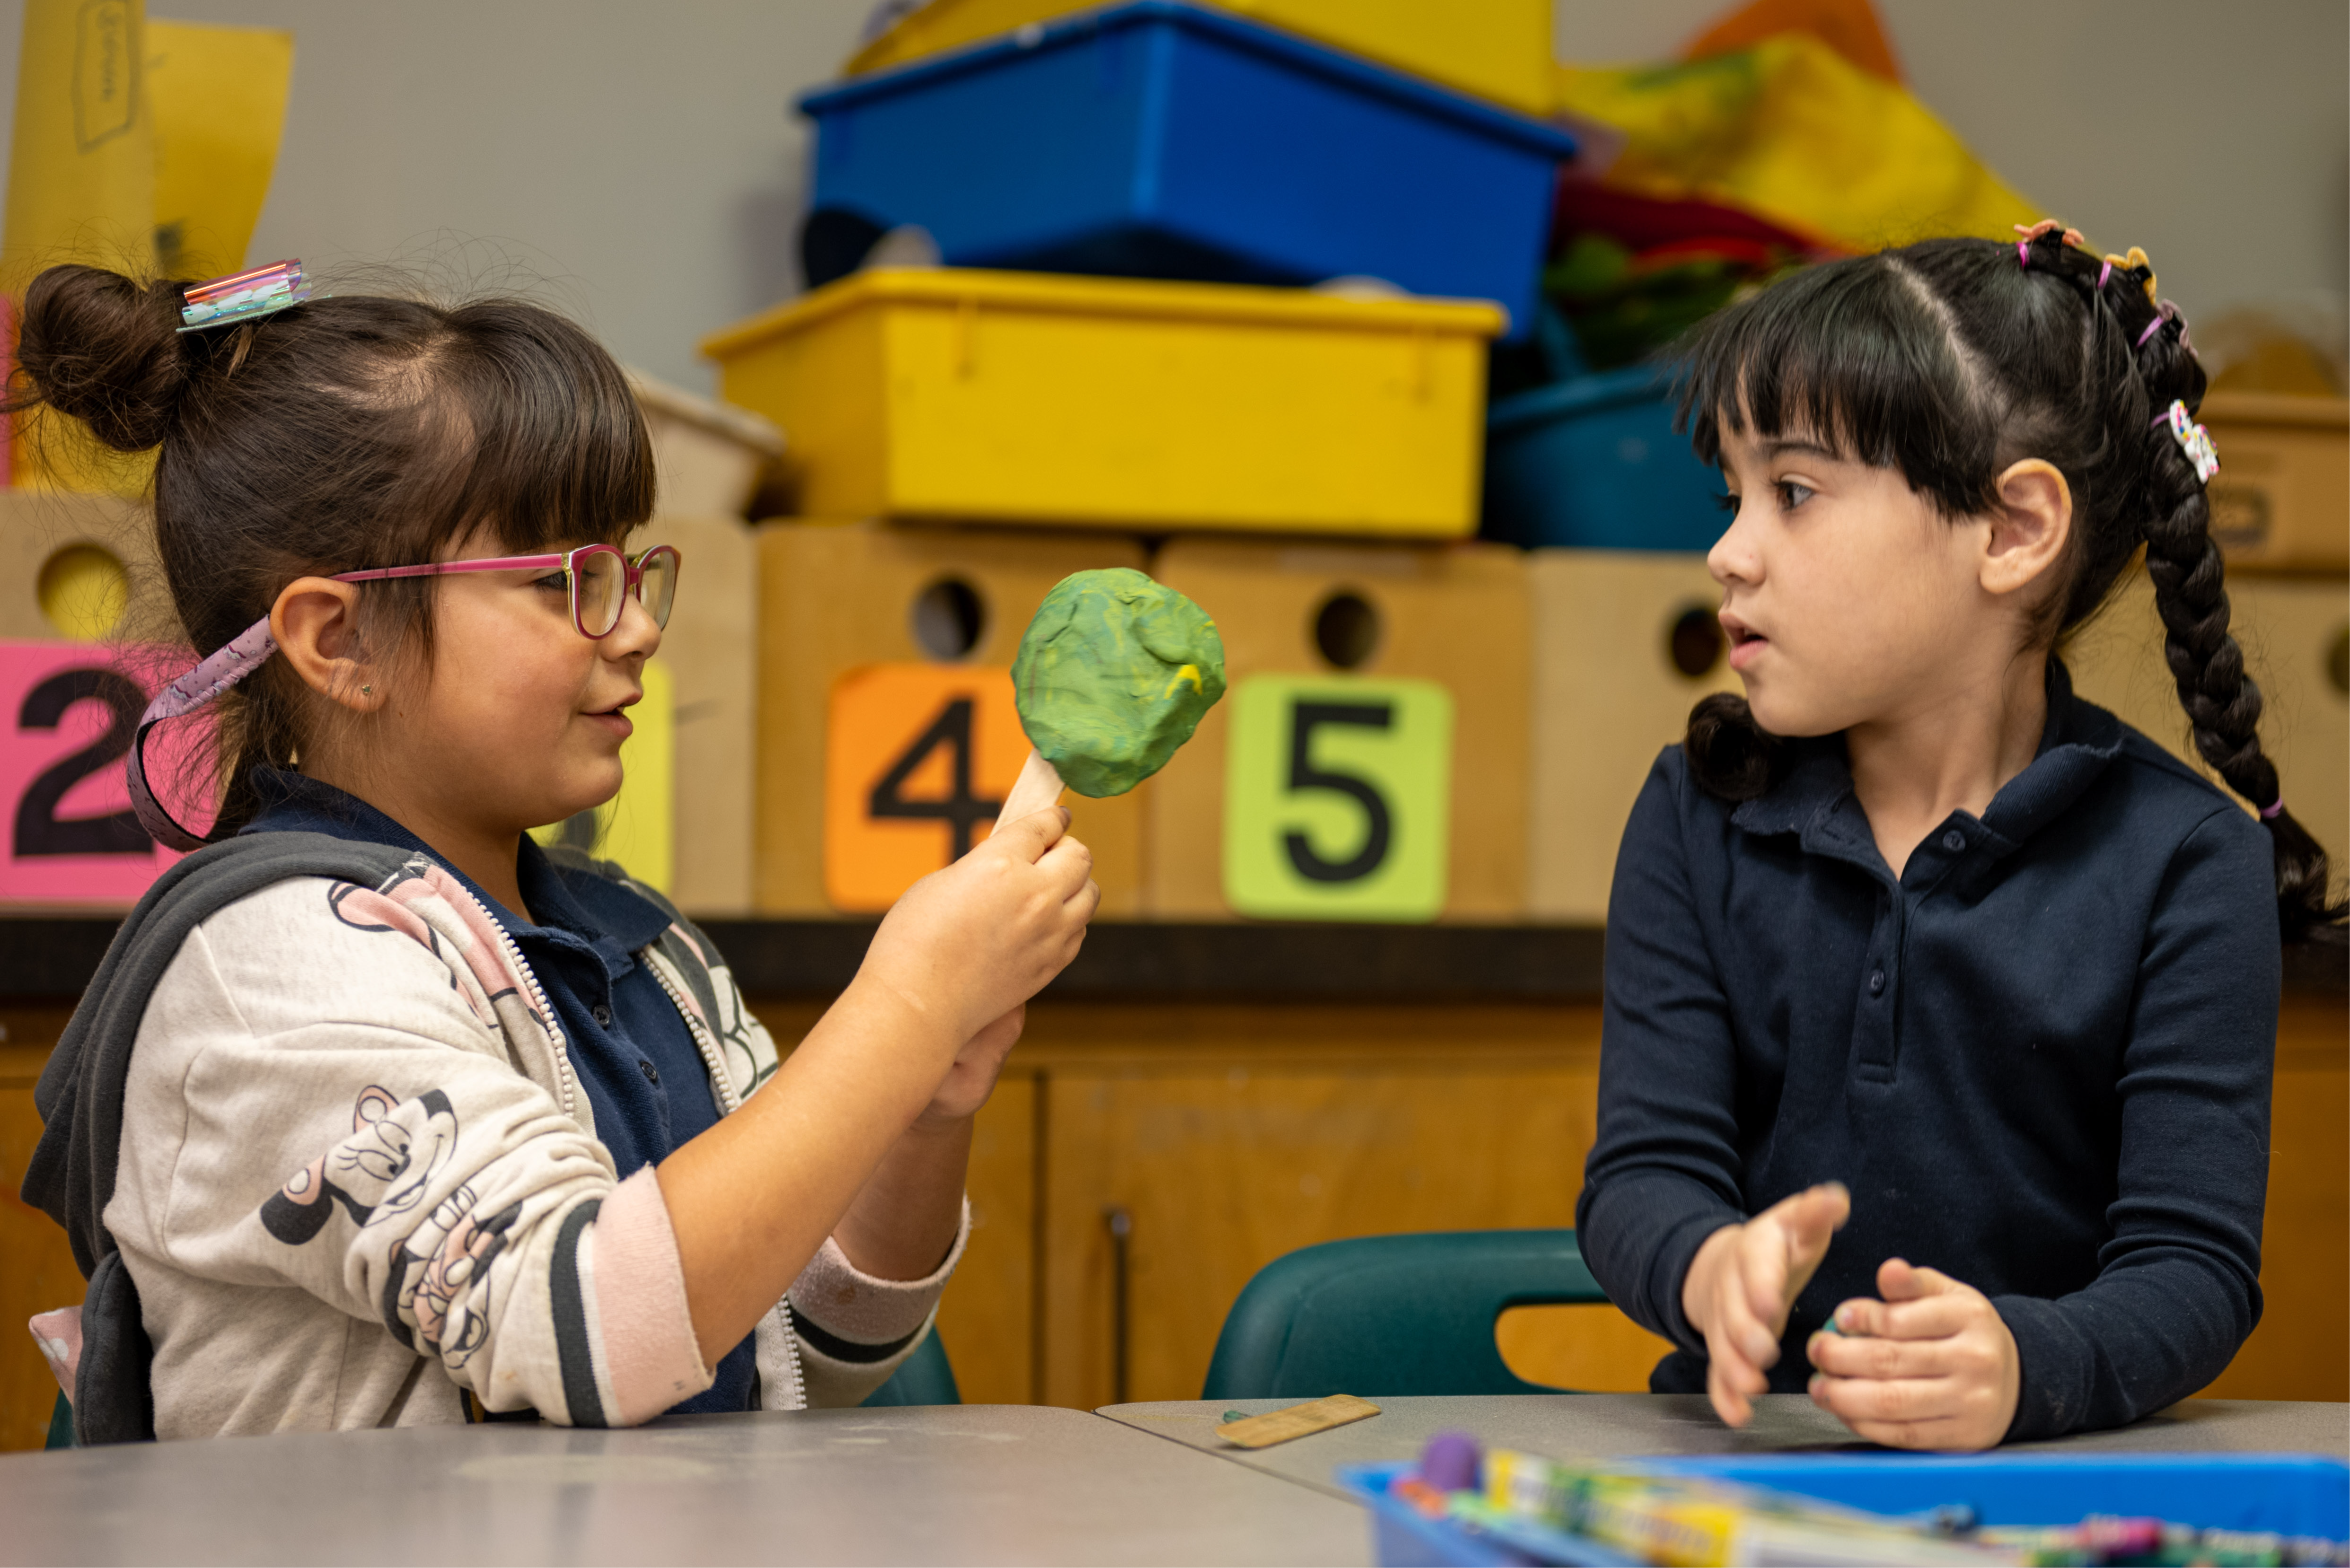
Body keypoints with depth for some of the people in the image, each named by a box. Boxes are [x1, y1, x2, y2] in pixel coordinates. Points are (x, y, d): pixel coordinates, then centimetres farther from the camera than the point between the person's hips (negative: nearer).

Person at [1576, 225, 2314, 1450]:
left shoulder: (2186, 862, -3)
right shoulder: (1700, 818, 7)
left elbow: (2194, 1263, -8)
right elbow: (1644, 1172, 0)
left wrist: (2024, 1365, -30)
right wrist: (1713, 1268, -25)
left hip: (2051, 1483, -1)